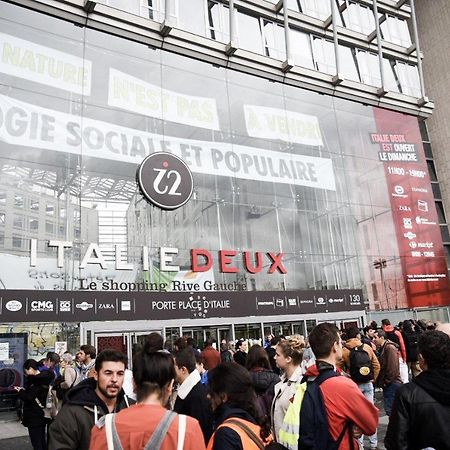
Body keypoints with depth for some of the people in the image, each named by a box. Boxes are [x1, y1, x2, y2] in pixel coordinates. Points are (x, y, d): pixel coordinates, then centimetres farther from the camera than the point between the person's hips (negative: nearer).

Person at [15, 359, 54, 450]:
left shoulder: (35, 380, -21)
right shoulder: (44, 378, 6)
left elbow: (29, 398, -21)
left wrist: (20, 391, -6)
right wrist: (23, 390, 8)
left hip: (34, 416, -9)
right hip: (42, 415, 9)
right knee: (42, 440, 19)